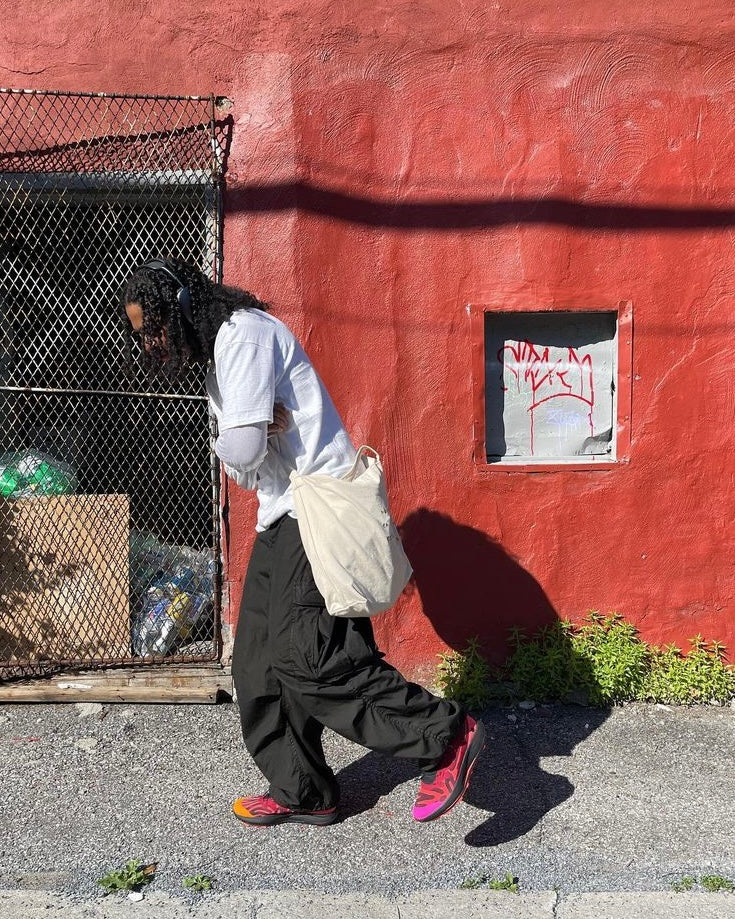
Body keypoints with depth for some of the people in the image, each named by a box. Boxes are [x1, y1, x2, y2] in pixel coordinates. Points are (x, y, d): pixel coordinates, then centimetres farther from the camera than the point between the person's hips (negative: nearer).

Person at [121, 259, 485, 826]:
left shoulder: (243, 332, -12)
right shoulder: (220, 349, 21)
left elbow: (242, 447, -22)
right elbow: (243, 459, 13)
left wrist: (240, 441, 1)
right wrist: (262, 427, -8)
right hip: (285, 517, 10)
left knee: (307, 658, -13)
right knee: (259, 663, 10)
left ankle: (446, 736, -3)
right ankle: (301, 793, 22)